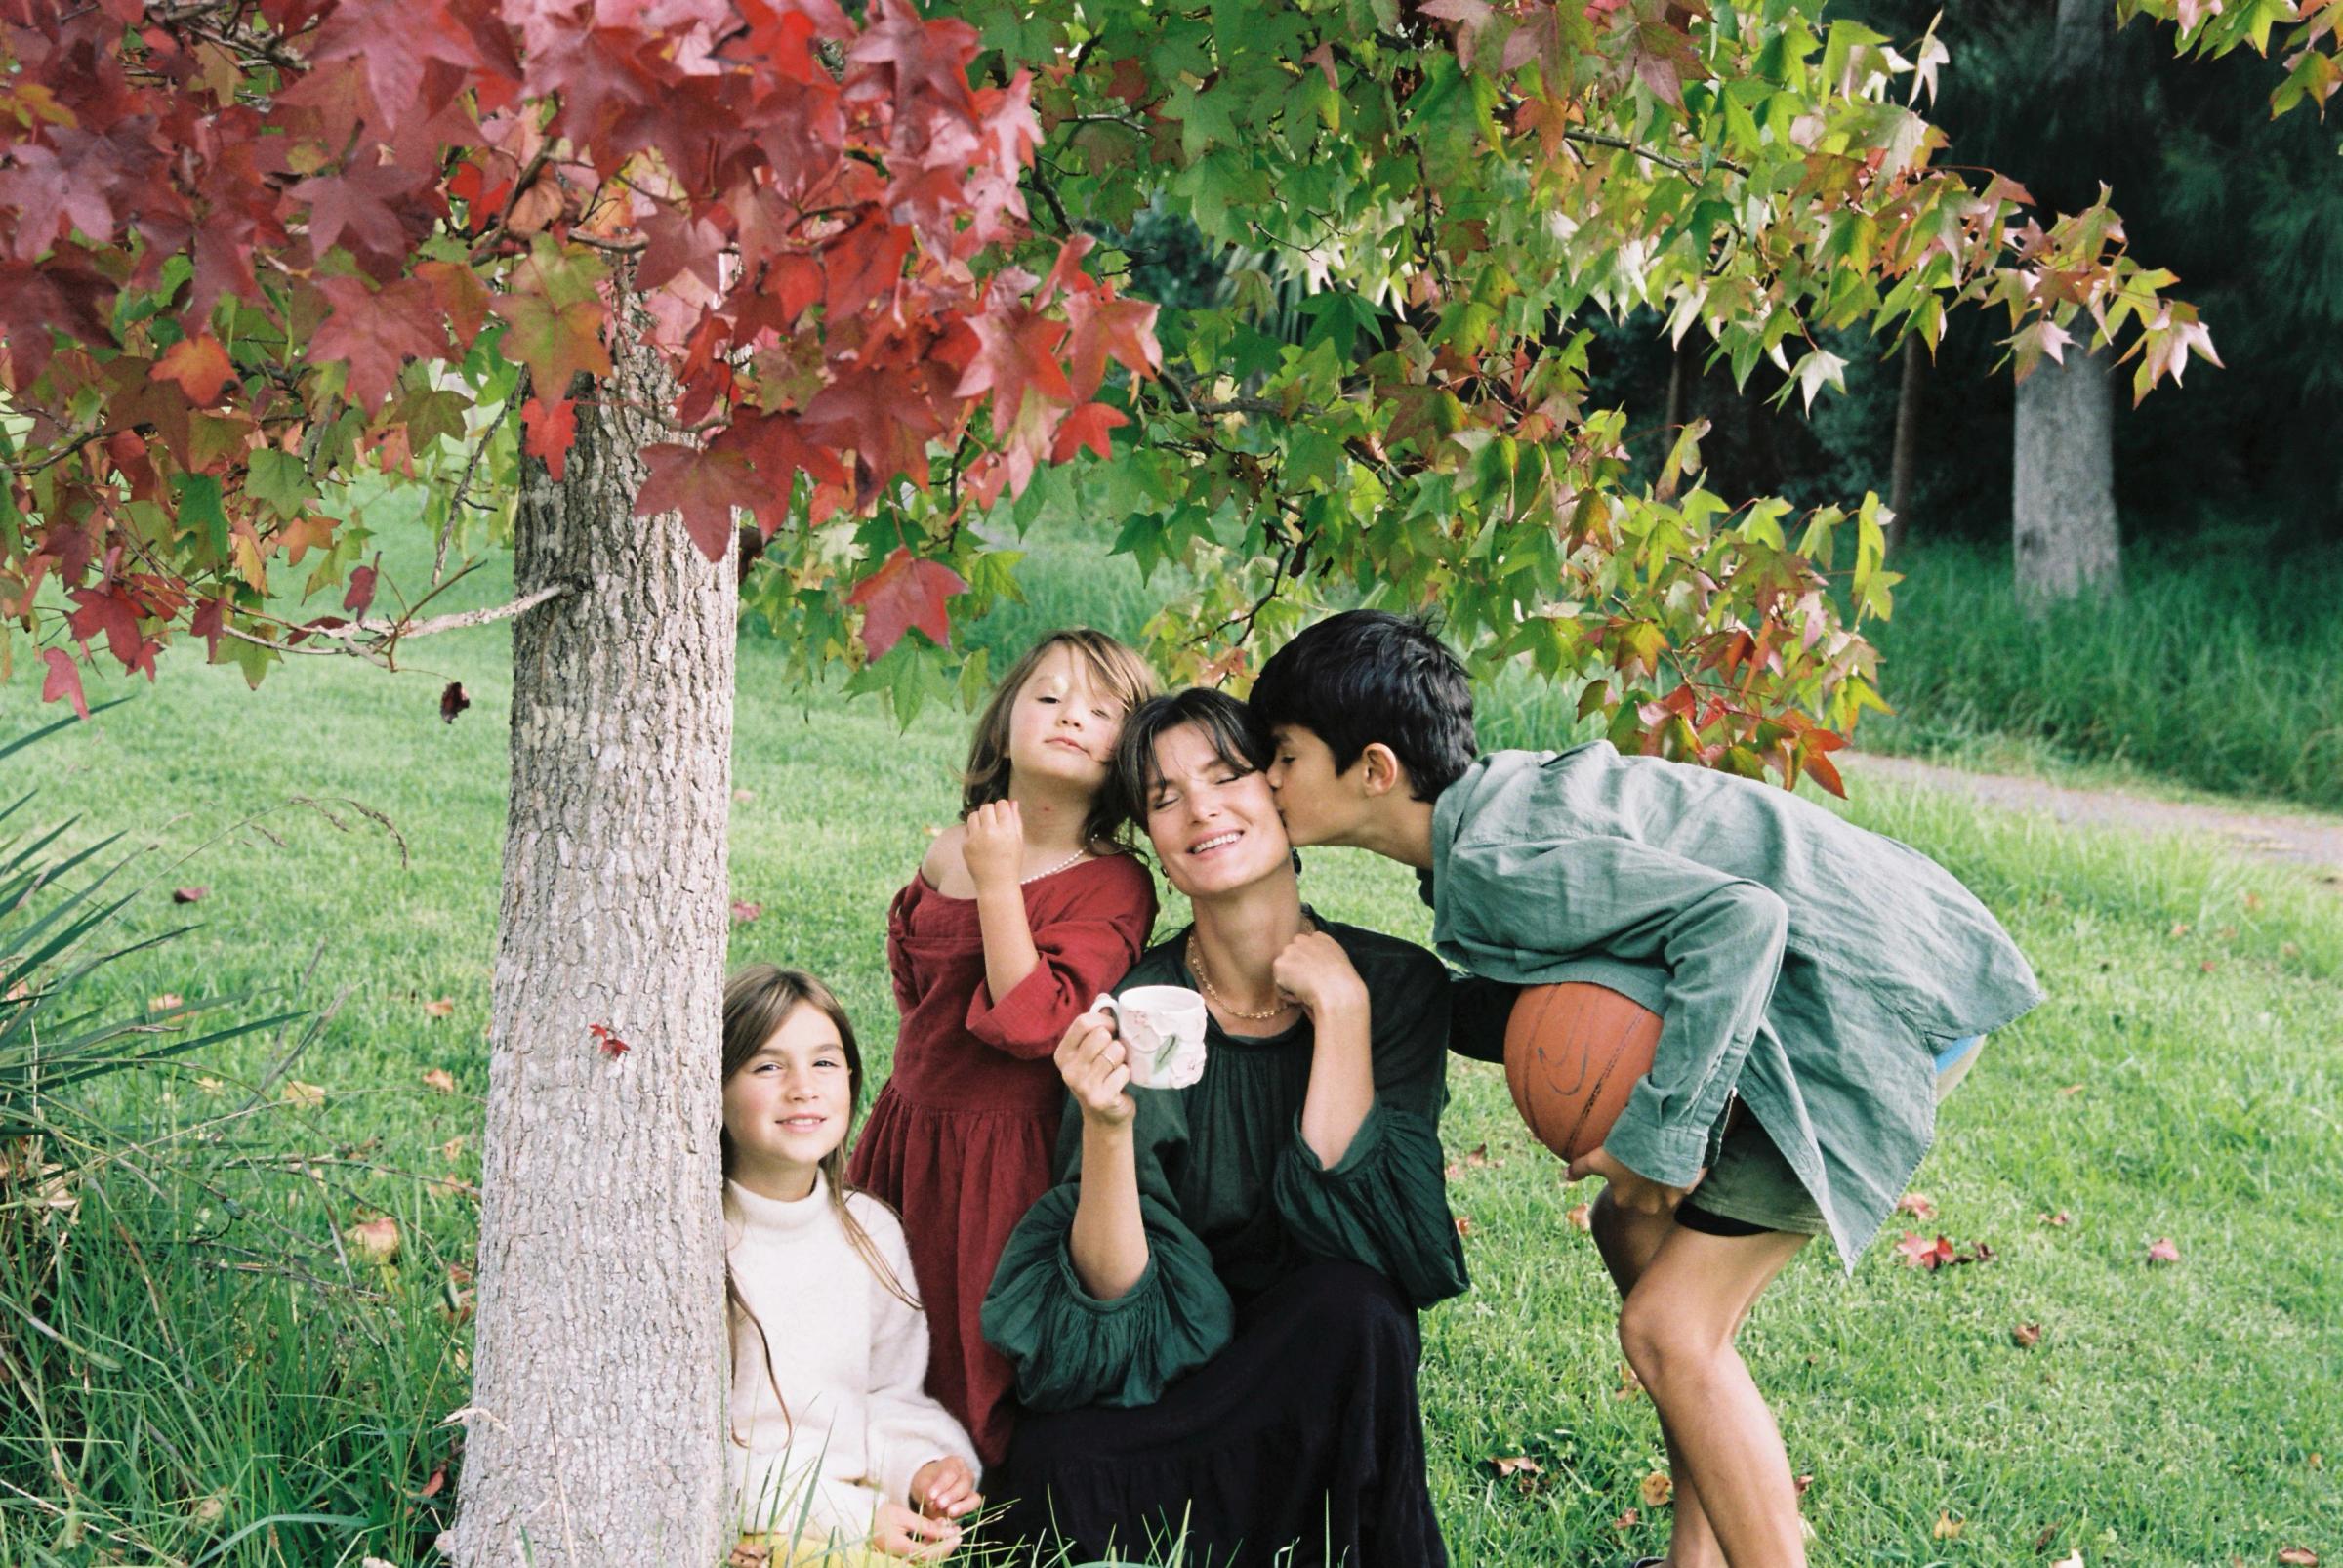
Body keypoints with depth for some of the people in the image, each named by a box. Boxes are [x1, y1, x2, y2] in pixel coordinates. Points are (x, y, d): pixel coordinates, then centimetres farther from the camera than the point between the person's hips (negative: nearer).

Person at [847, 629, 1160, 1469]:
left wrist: (999, 881, -25)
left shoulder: (1114, 886, -17)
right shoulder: (949, 852, 2)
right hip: (911, 1135, 6)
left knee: (984, 1368, 5)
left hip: (1008, 1153, -6)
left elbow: (1033, 1020, -28)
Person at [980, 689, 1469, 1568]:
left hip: (1327, 1368, 0)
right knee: (1054, 1481, -31)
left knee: (1347, 1299, -33)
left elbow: (1353, 1227, -21)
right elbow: (1116, 1293, -16)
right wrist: (1106, 1126, -32)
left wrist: (1340, 1006, -20)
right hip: (1159, 1380, 0)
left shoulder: (1397, 985, -9)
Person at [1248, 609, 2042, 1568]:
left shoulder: (1495, 862, -20)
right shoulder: (1498, 797, 9)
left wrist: (1658, 1136, -23)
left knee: (1669, 1331, -8)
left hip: (1886, 1000, -10)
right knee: (1633, 1228, 17)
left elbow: (1736, 920, -29)